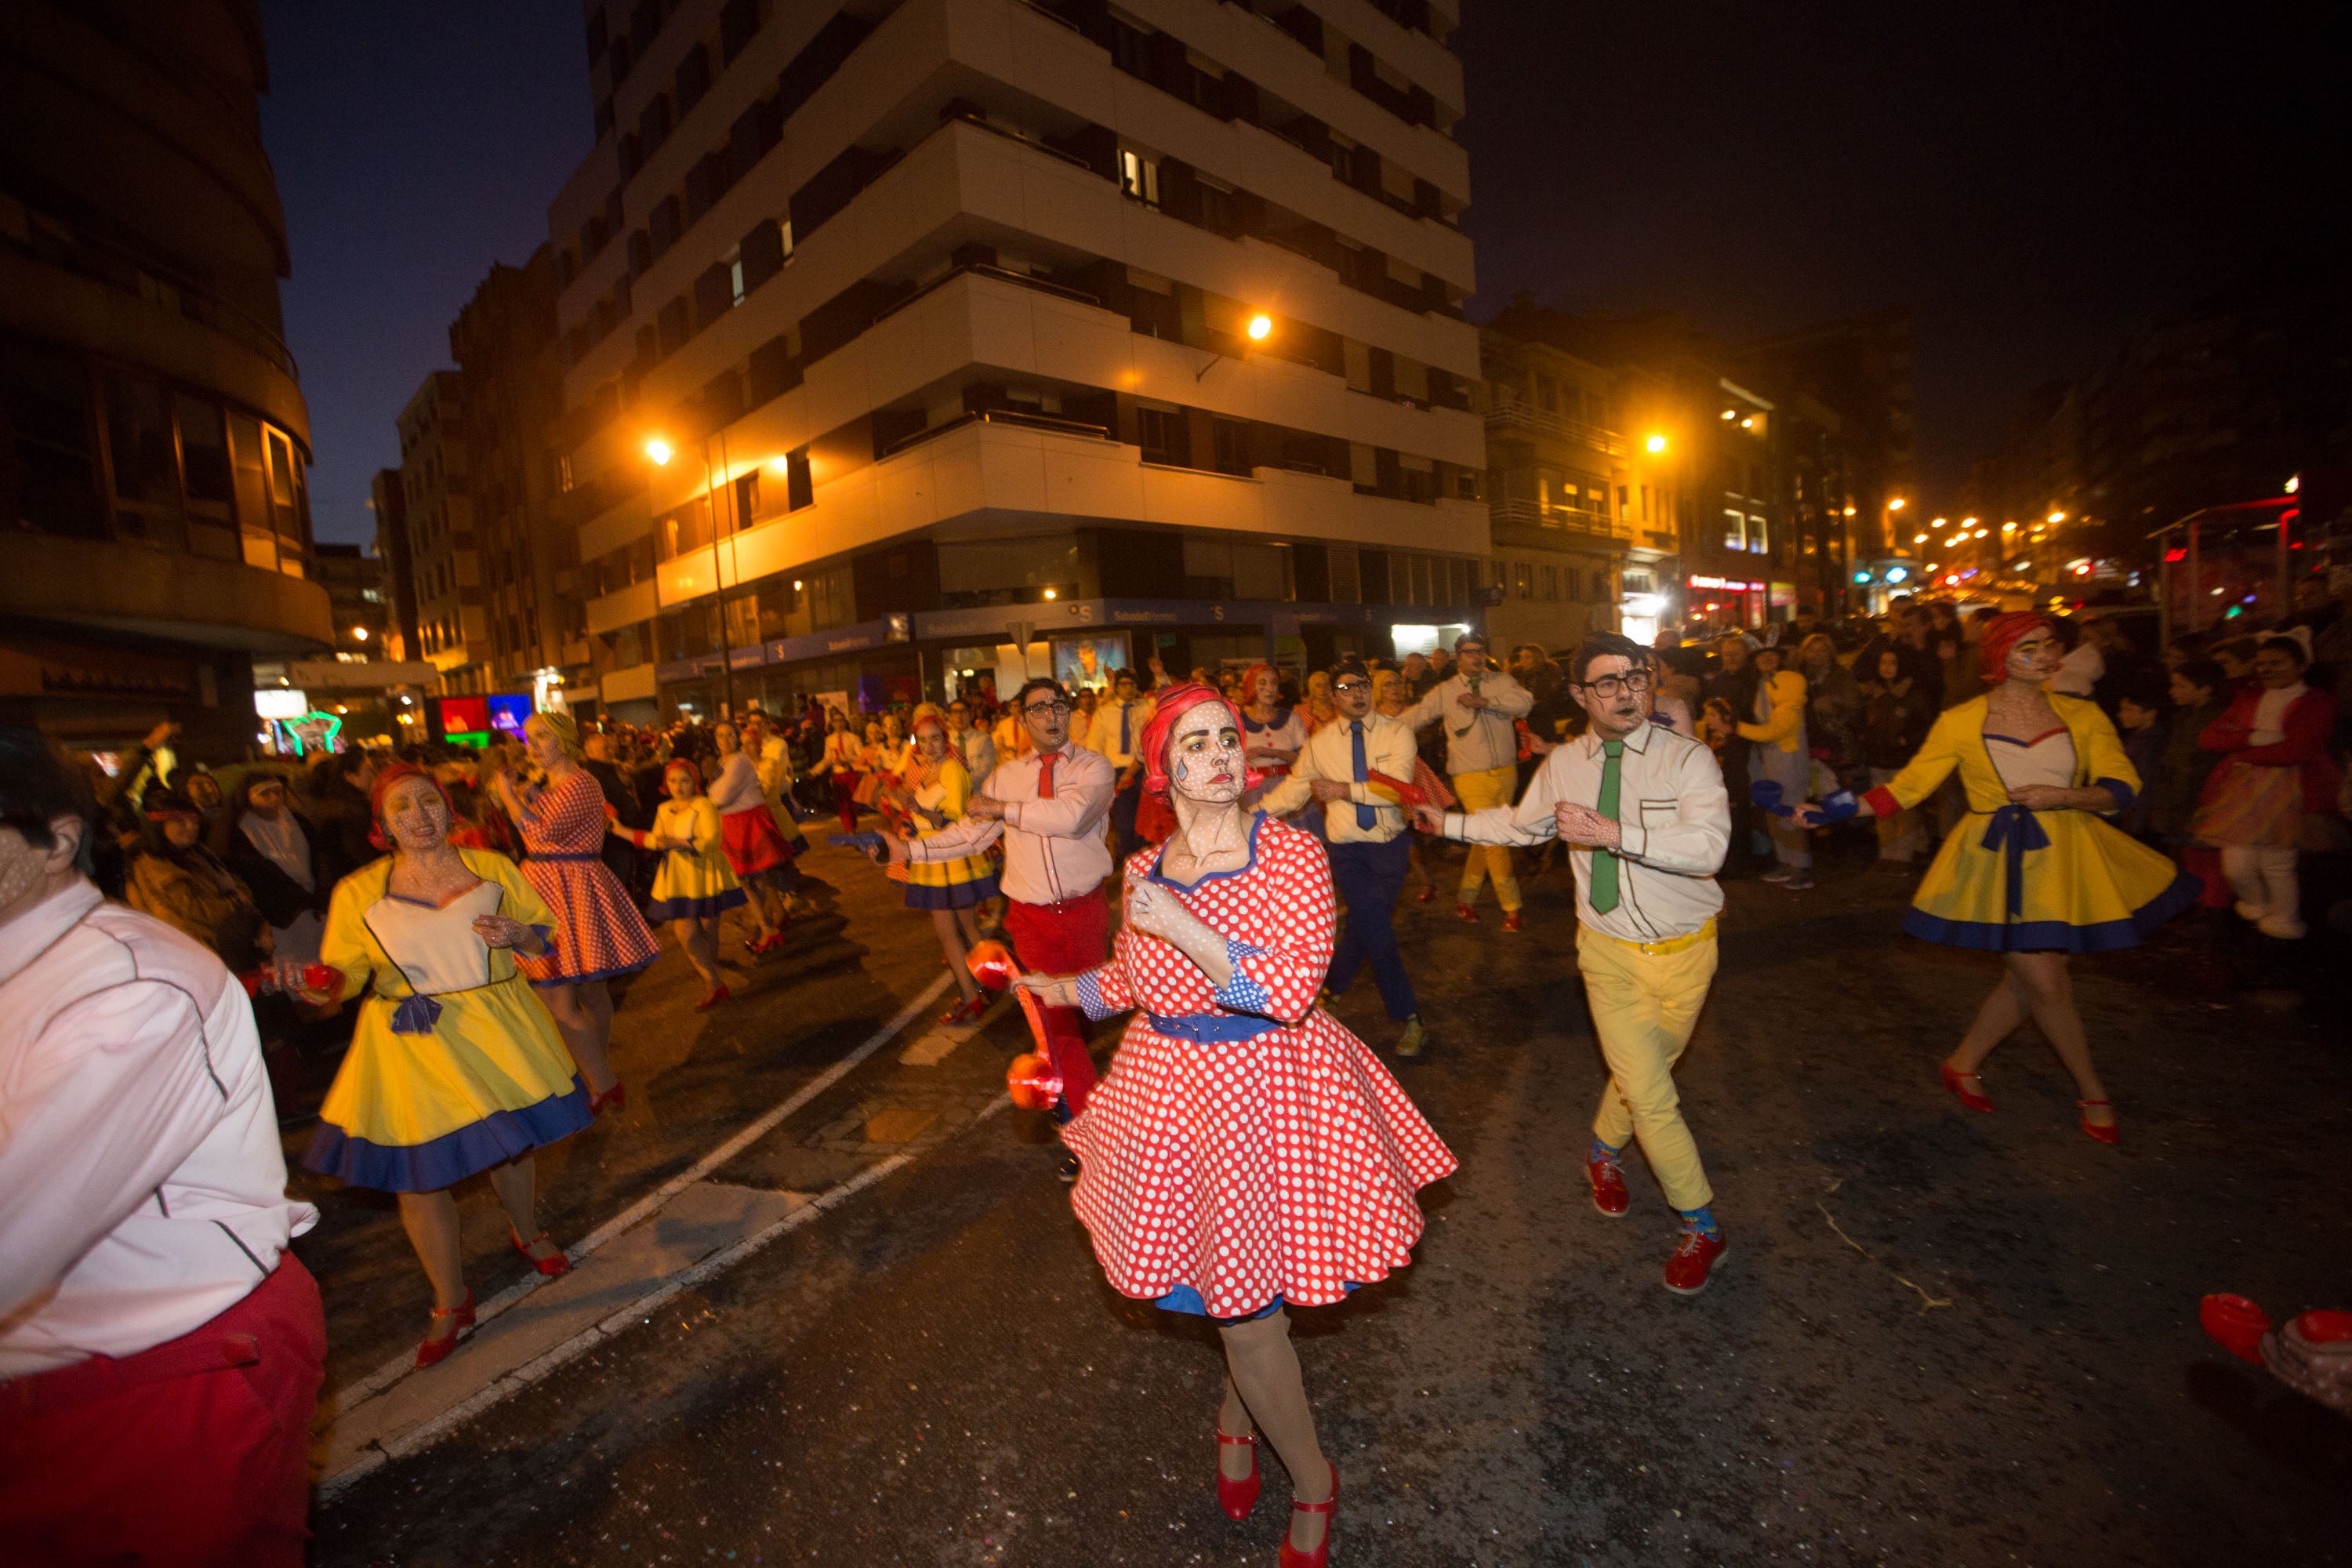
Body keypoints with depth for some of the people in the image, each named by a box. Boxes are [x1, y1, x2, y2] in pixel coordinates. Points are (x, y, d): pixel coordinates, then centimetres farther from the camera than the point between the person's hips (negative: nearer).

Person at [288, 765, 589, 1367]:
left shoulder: (492, 867, -2)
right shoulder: (357, 892, -5)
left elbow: (545, 933, 6)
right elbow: (346, 971, 0)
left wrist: (516, 935, -15)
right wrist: (316, 986, -21)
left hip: (496, 1032, 1)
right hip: (412, 1046, -1)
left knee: (511, 1144, 17)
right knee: (419, 1175, 5)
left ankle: (527, 1233, 48)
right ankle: (450, 1303, 27)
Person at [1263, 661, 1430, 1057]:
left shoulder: (1396, 734, -4)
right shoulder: (1320, 742, 2)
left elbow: (1398, 788, -16)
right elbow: (1294, 789, 6)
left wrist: (1345, 790, -20)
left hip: (1392, 846, 0)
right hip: (1348, 850, 0)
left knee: (1363, 926, 6)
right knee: (1378, 934, -6)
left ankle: (1331, 985, 33)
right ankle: (1408, 1018, 10)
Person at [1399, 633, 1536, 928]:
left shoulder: (1501, 681, 5)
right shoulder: (1444, 692, 2)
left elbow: (1525, 702, -12)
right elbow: (1411, 718, 4)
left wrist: (1484, 701, -19)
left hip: (1506, 773, 3)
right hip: (1472, 778, -3)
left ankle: (1466, 899, 26)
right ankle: (1511, 907, 6)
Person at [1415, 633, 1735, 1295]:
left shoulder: (1687, 758, -15)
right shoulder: (1564, 764, -2)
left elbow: (1708, 845, -30)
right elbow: (1521, 823, 16)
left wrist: (1611, 831, -38)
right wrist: (1450, 822, 18)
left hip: (1683, 949, -1)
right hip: (1609, 949, 1)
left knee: (1642, 1073, 16)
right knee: (1648, 1093, 0)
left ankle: (1604, 1150, 46)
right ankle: (1701, 1225, 23)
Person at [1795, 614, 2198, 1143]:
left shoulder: (2081, 716, 4)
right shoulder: (1960, 722, -4)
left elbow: (2121, 786, 0)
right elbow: (1906, 787, -3)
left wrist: (2061, 796, -19)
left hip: (2064, 856, 3)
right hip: (1998, 863, -3)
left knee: (2025, 979, 6)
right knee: (2048, 986, -2)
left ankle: (1963, 1063, 27)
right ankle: (2092, 1092, 22)